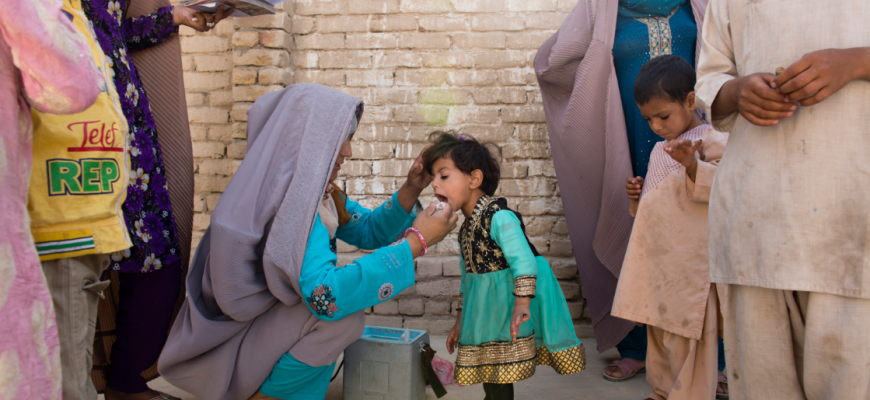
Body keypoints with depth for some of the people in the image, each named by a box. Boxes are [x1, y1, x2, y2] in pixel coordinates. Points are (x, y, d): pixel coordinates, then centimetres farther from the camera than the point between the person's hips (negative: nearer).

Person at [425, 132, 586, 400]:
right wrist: (460, 321, 23)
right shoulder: (466, 227, 10)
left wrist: (521, 305, -36)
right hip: (484, 318, 9)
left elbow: (524, 261, -28)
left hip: (505, 314, -9)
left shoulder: (499, 217, -19)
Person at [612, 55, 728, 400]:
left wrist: (693, 166, -35)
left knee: (688, 335, -3)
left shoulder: (711, 142, -10)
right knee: (658, 331, 17)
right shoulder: (659, 151, 16)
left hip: (690, 259, -8)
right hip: (657, 258, 8)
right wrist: (639, 197, 7)